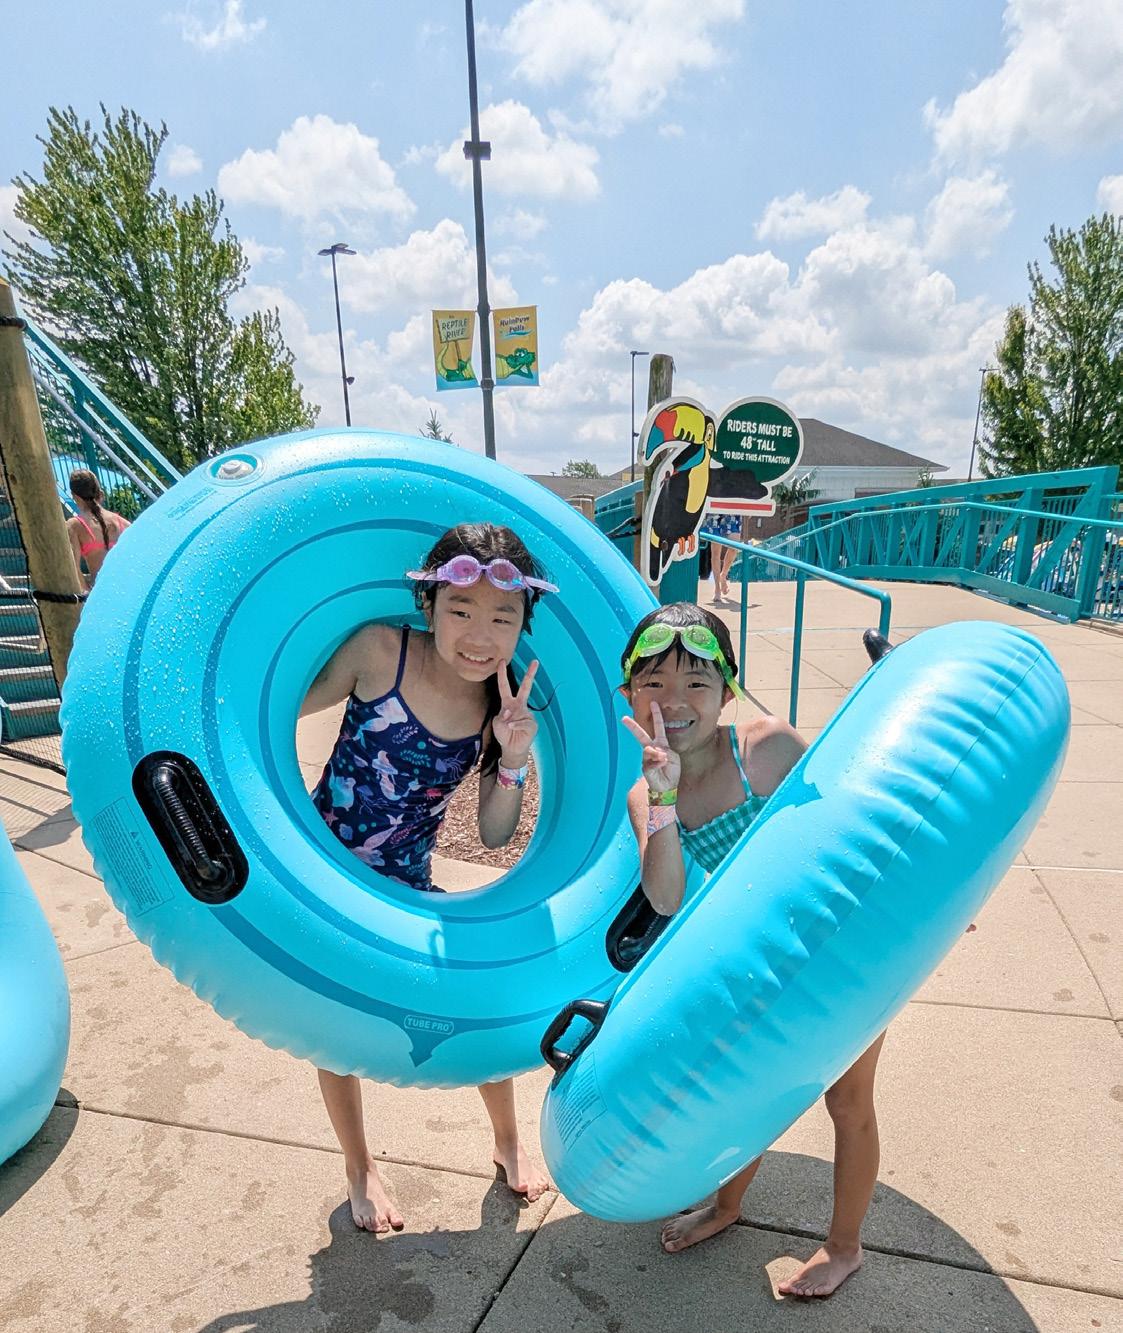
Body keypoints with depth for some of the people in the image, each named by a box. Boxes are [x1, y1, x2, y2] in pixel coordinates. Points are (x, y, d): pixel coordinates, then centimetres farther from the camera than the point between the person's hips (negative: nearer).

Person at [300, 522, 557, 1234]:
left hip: (406, 884, 2)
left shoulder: (505, 707, -13)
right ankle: (360, 1170, 46)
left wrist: (513, 759, -26)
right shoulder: (379, 650, -22)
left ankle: (509, 1141, 41)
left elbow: (494, 836, -11)